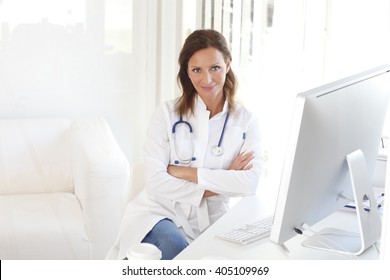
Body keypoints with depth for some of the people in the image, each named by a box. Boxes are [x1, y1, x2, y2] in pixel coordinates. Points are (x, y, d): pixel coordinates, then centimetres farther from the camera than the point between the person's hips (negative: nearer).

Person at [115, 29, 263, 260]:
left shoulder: (246, 121, 1)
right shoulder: (167, 114, -3)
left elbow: (251, 183, -15)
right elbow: (155, 182, -13)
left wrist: (185, 172, -16)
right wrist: (220, 184, -15)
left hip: (210, 223, 2)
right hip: (160, 213, -1)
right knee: (176, 250, -33)